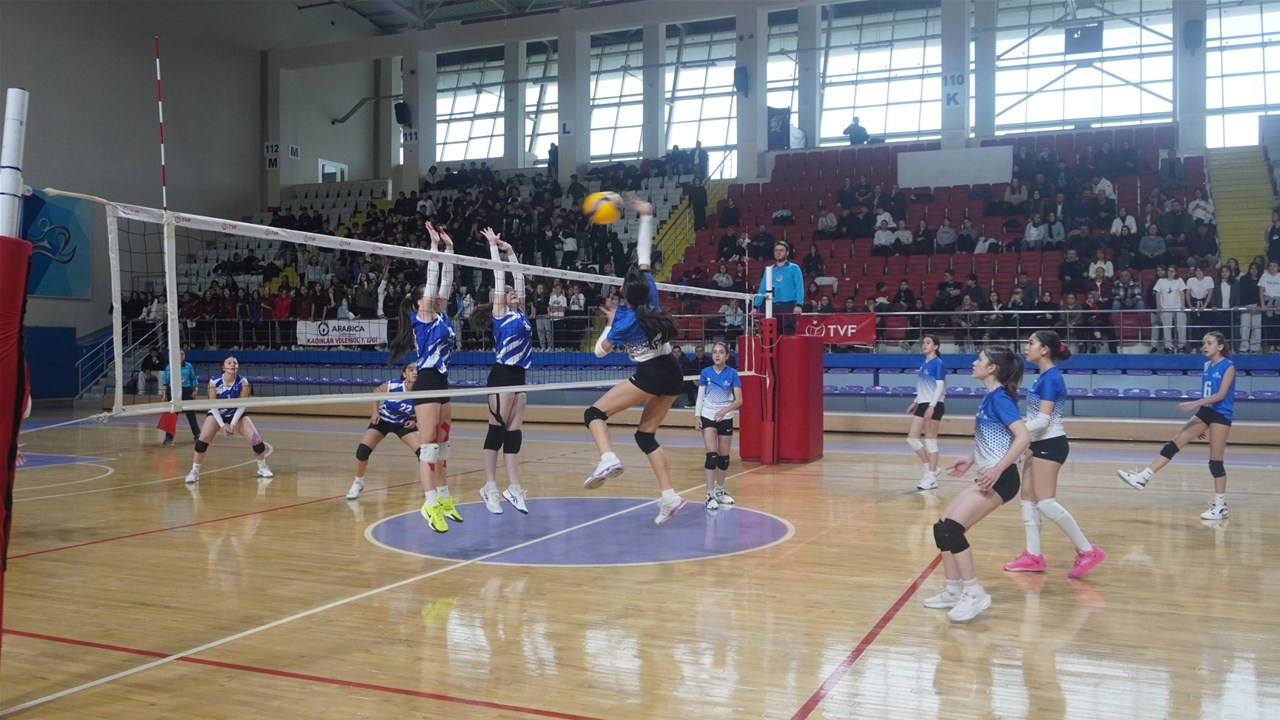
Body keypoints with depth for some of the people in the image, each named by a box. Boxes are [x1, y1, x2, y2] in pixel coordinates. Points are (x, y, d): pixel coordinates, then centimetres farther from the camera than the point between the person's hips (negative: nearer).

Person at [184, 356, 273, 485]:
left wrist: (233, 424, -23)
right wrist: (222, 425, -22)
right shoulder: (214, 382, -23)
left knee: (257, 440, -11)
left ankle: (262, 468, 14)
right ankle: (194, 472, -4)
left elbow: (242, 405, -15)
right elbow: (213, 406, -16)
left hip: (237, 414, 1)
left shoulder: (243, 382, -21)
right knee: (203, 439, -21)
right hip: (217, 414, -1)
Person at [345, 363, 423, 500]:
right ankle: (358, 483, 11)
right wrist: (375, 412, -12)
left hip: (404, 424, 1)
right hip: (382, 420, -1)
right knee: (362, 450, -15)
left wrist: (415, 421, -21)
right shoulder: (392, 386, -30)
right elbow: (377, 391, -6)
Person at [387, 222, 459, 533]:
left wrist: (449, 249, 12)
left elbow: (445, 283, 13)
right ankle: (431, 505, -10)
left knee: (442, 444, 14)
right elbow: (432, 282, -11)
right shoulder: (422, 317, -6)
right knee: (429, 446, -9)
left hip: (442, 384, 9)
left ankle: (444, 499, 22)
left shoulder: (440, 316, 13)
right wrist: (434, 246, -10)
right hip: (427, 383, -8)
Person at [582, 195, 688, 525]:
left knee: (594, 414, -3)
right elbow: (644, 254, 11)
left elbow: (600, 350, 6)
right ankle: (670, 497, 3)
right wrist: (646, 217, 17)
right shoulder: (651, 294, 2)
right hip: (673, 375, 7)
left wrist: (610, 319, 12)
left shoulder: (625, 321, -9)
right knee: (646, 435, 13)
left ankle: (608, 458, -31)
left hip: (650, 376, -7)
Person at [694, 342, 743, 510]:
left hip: (726, 419, 1)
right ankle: (710, 495, -8)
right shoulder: (705, 373, -4)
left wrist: (724, 410, -23)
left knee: (724, 456, 10)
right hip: (708, 417, -1)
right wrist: (696, 416, -8)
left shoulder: (732, 373, -7)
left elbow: (739, 400, -9)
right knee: (712, 455, -10)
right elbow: (700, 396, 1)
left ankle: (720, 491, 26)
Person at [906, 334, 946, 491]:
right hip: (923, 405, 8)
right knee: (912, 438, 4)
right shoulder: (924, 363, 13)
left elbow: (940, 387, -17)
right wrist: (915, 403, 22)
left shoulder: (938, 363, -10)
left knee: (930, 441, -4)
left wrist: (931, 406, -24)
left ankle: (932, 479, 4)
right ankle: (930, 469, 18)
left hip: (934, 406, -8)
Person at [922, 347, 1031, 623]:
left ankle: (975, 594, -10)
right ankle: (954, 591, 18)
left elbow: (1024, 437, -23)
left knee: (951, 527, -17)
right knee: (942, 527, 8)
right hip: (988, 478, 10)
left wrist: (997, 469, -28)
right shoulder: (990, 398, 14)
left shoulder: (999, 398, -13)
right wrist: (971, 460, 20)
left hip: (999, 479, -10)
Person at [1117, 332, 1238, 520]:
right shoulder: (1207, 365, 12)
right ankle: (1142, 478, -3)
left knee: (1215, 461, -4)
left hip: (1220, 415, -7)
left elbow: (1220, 395, -19)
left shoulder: (1228, 366, -10)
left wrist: (1194, 404, -27)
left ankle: (1220, 506, 5)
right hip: (1205, 413, 7)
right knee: (1173, 444, -1)